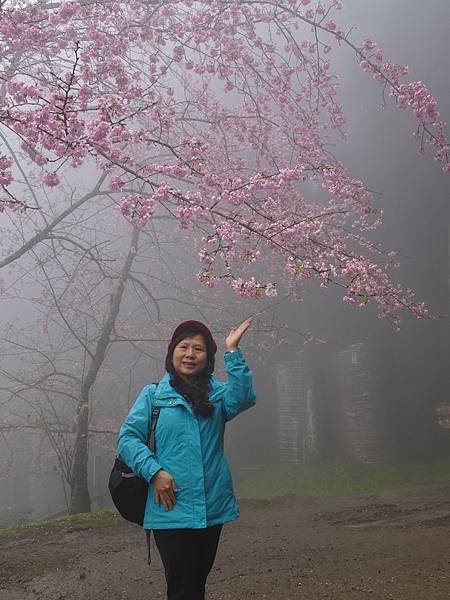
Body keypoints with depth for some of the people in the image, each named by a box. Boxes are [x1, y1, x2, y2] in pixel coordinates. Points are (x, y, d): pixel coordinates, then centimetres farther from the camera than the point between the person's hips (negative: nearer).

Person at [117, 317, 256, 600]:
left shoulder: (217, 393, 9)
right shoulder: (154, 394, 2)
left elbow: (243, 397, -14)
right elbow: (128, 437, -4)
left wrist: (233, 351, -18)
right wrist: (154, 471, -17)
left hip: (212, 508, 3)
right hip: (172, 509, -3)